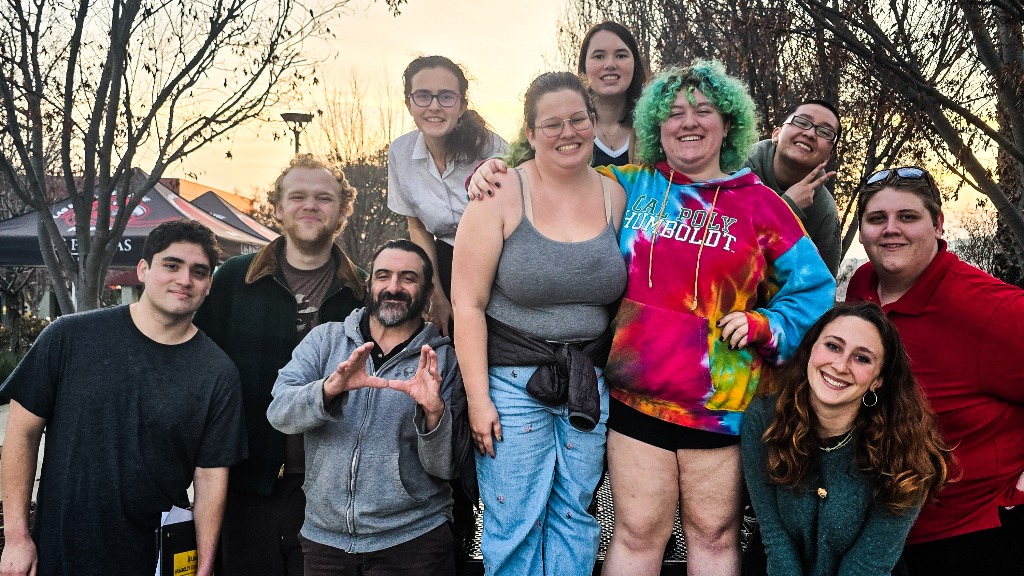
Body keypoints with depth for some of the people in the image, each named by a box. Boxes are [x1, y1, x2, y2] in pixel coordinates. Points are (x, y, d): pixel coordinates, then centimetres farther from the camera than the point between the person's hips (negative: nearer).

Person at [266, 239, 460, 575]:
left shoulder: (443, 361, -3)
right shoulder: (325, 339, 3)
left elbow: (444, 467, -7)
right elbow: (279, 412, -10)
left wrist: (434, 412, -25)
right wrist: (330, 389, -28)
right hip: (323, 535, 2)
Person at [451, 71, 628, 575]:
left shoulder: (615, 196, 4)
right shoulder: (502, 195, -8)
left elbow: (621, 291, 12)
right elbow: (467, 303, -9)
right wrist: (478, 397, -12)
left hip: (589, 382, 4)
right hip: (513, 379, -3)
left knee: (573, 519, 12)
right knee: (514, 526, 3)